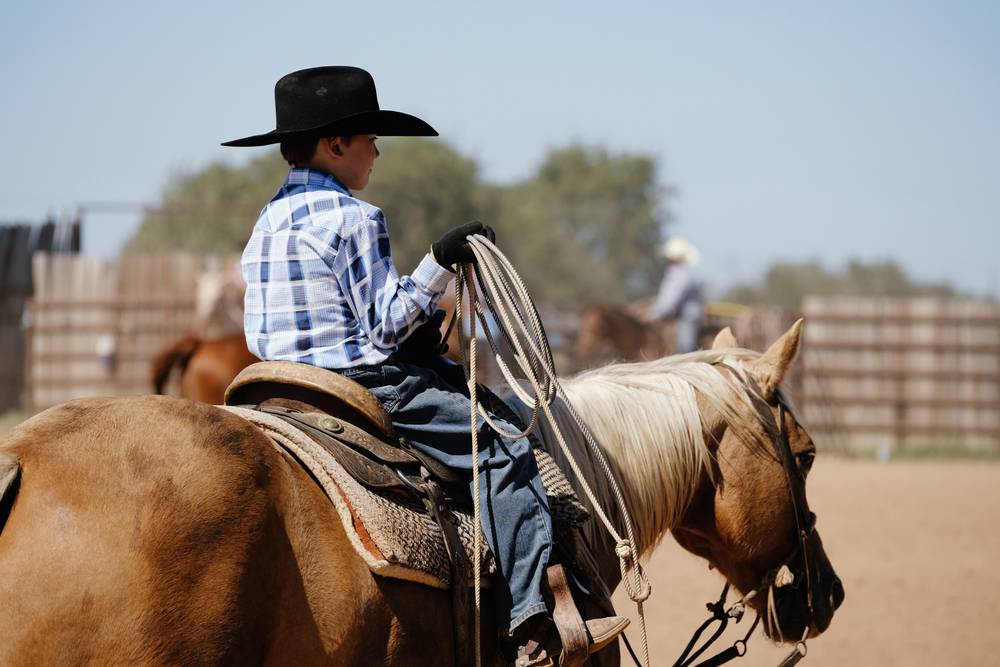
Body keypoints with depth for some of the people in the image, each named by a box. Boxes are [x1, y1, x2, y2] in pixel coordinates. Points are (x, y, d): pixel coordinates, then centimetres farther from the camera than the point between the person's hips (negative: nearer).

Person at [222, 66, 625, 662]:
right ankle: (531, 613, -14)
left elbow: (259, 334, 17)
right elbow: (389, 324, -17)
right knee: (506, 453, -5)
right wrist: (441, 264, -18)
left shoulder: (269, 222, 13)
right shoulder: (353, 218, -14)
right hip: (370, 387, -9)